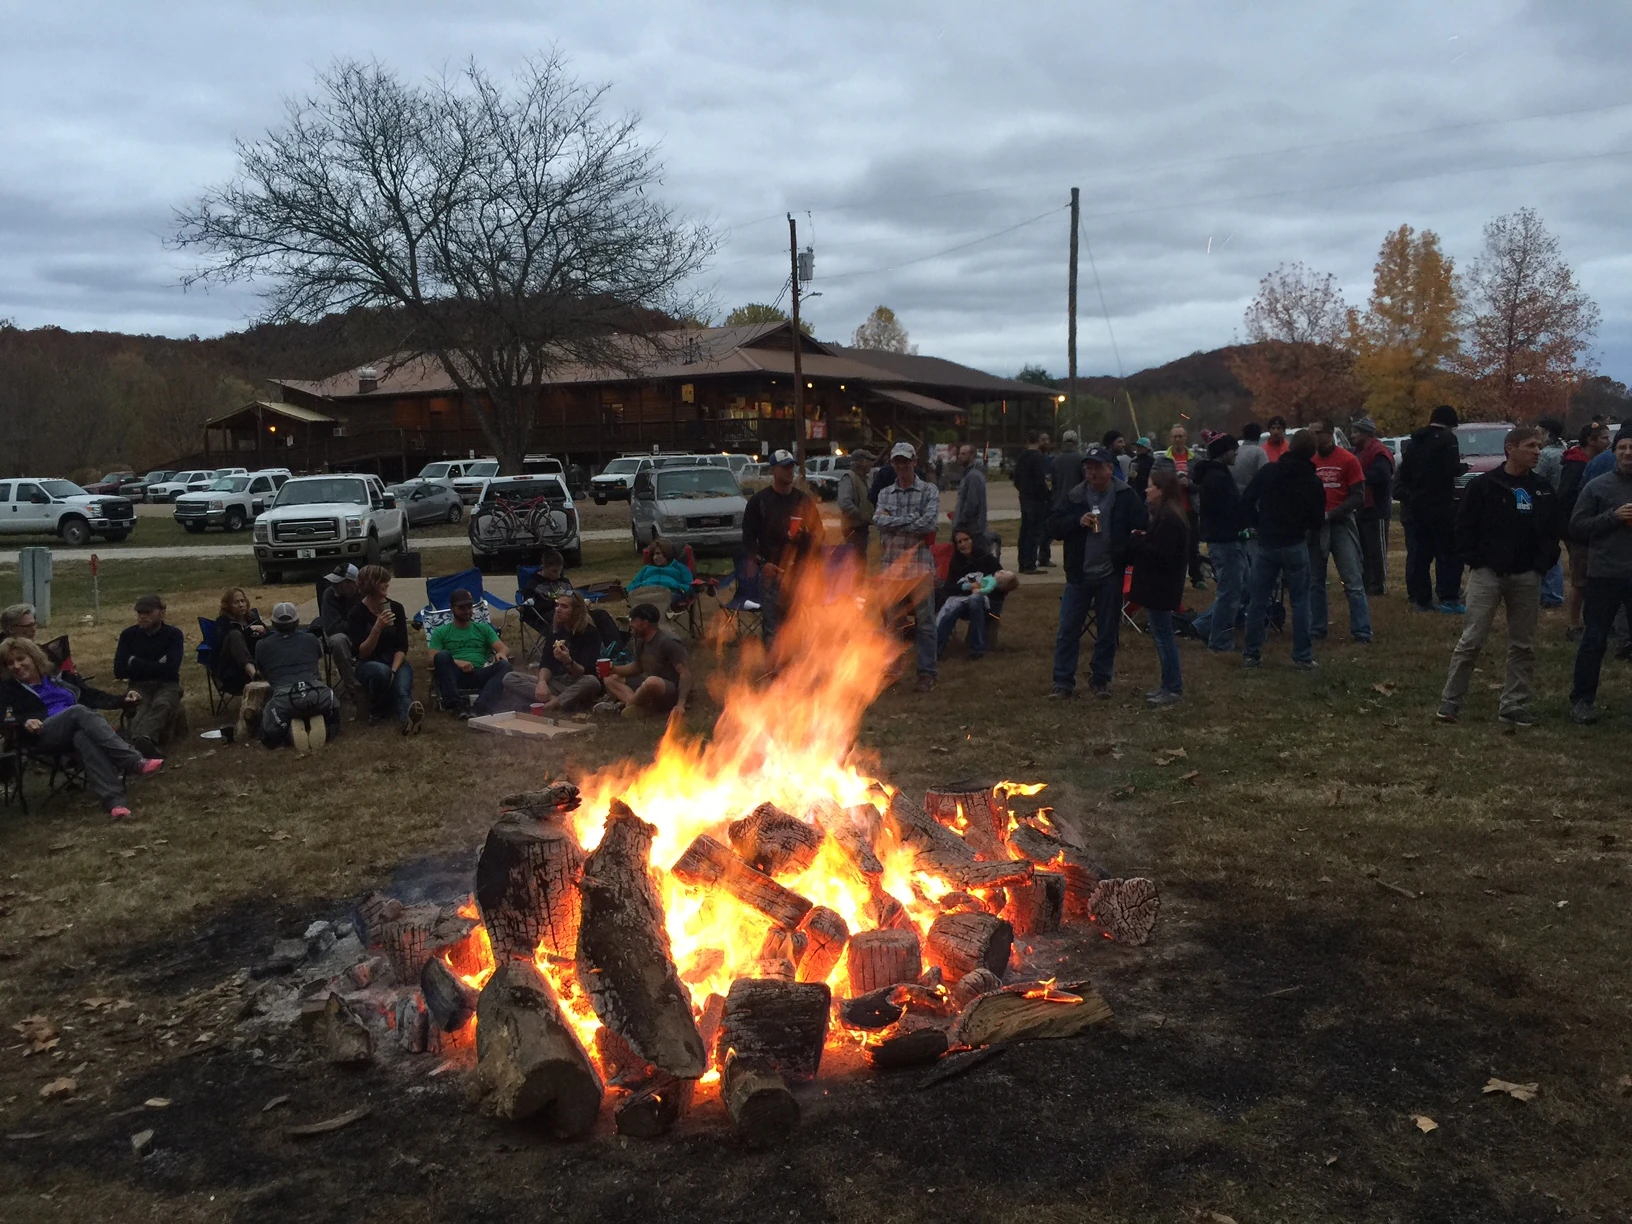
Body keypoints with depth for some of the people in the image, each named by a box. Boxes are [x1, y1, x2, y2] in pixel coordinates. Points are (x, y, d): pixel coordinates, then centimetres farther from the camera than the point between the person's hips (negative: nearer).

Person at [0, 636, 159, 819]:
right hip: (43, 735, -2)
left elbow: (93, 696, 22)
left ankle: (114, 800, -59)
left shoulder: (59, 677, 28)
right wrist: (25, 721, -21)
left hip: (79, 730, 2)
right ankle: (135, 762, -51)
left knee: (83, 737, -38)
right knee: (79, 711, -35)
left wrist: (122, 701, 5)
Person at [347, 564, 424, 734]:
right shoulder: (358, 612, -9)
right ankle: (376, 711, -15)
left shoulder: (396, 608, -1)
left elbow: (402, 646, -3)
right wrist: (377, 628, -29)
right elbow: (362, 653, -14)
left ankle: (408, 716, -66)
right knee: (381, 671, -39)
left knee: (402, 690, -33)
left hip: (395, 661, 2)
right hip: (368, 664, -1)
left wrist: (394, 669, -21)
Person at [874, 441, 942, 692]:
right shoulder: (885, 494, 11)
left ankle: (926, 672, 9)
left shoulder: (929, 491, 1)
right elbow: (879, 521, -7)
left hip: (920, 565, -3)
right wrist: (910, 520, -14)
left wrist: (892, 523, -10)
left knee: (925, 622, 2)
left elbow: (929, 522, -15)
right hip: (892, 565, 3)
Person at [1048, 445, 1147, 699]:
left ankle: (1101, 680, 22)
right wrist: (1077, 521, -16)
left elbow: (1143, 527, -5)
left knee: (1107, 632, 9)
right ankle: (1063, 682, 9)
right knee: (1068, 630, 2)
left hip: (1110, 575, -1)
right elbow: (1054, 525, 0)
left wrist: (1130, 552, -21)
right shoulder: (1074, 496, 0)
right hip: (1079, 574, 1)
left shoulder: (1126, 495, -6)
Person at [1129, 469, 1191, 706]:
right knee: (1162, 635, 15)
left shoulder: (1169, 519, -20)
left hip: (1160, 587, -11)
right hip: (1157, 585, 11)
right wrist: (1139, 540, -3)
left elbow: (1161, 554, -26)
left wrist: (1135, 541, -17)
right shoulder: (1162, 515, 14)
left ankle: (1174, 689, 2)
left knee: (1163, 635, -4)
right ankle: (1170, 684, 23)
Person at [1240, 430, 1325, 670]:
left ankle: (1251, 654, 11)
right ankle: (1302, 656, 5)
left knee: (1258, 599, 8)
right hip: (1295, 546, -1)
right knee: (1300, 601, 6)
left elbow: (1246, 502, -3)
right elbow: (1317, 520, -1)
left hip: (1265, 544, 2)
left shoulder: (1268, 471, -2)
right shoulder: (1313, 482, -4)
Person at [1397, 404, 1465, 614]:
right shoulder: (1447, 439, -9)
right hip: (1440, 505, -6)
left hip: (1414, 504, 6)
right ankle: (1448, 599, -4)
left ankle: (1420, 598, 10)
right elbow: (1453, 469, -18)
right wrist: (1463, 465, 1)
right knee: (1447, 553, -1)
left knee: (1418, 554, 8)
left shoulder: (1414, 441, 12)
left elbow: (1404, 471, 14)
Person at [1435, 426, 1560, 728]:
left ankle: (1514, 706, 16)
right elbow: (1465, 527, -5)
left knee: (1522, 646, 7)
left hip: (1527, 577, 5)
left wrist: (1543, 562, 1)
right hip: (1488, 573, -5)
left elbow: (1553, 531, 13)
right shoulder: (1483, 486, -5)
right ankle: (1450, 702, 3)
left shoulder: (1543, 491, 9)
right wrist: (1474, 561, -10)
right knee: (1472, 640, -5)